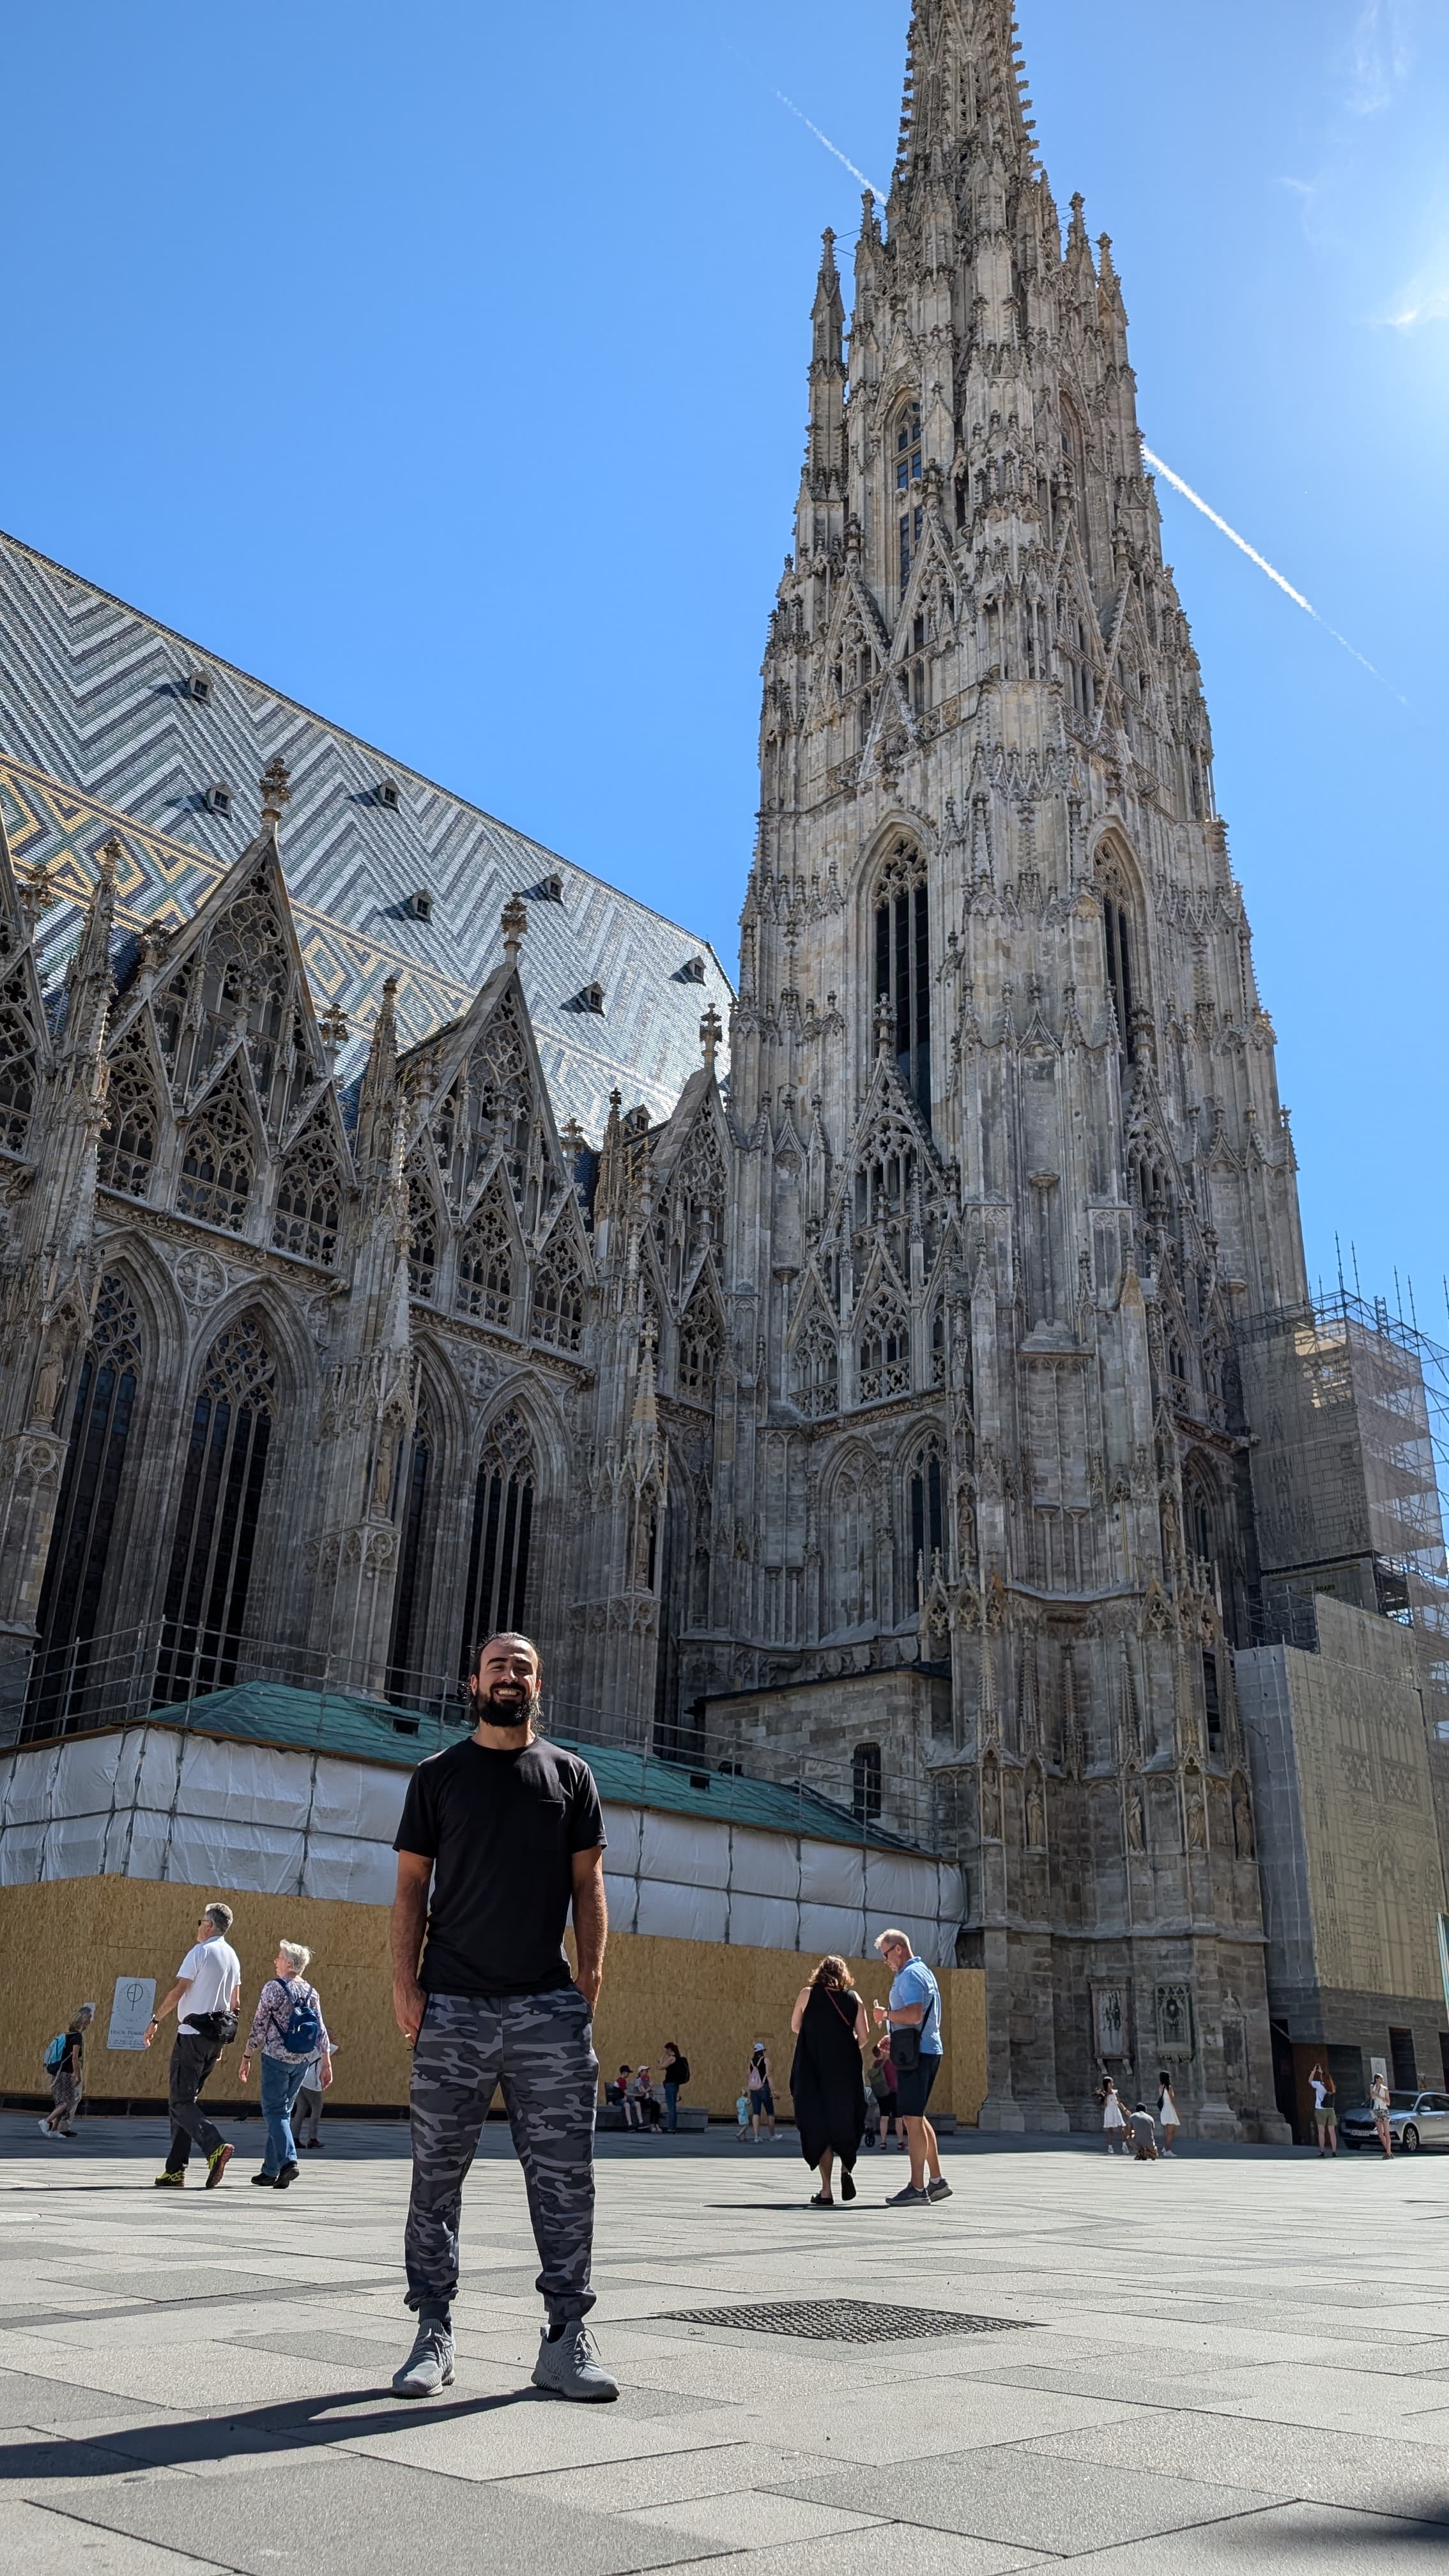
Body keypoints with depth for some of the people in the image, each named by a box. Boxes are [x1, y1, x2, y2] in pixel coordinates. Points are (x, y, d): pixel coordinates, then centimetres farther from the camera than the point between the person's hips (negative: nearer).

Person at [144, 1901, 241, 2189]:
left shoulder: (200, 1952, -9)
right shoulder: (233, 1957, 14)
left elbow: (178, 1990, -14)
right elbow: (235, 2001, 17)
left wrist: (155, 2020, -6)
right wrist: (225, 2036, 23)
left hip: (193, 2034, -8)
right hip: (216, 2036, 8)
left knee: (180, 2101, -6)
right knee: (187, 2099, 13)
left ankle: (216, 2146, -26)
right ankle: (175, 2171, 10)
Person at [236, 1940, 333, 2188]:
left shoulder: (274, 1987, -8)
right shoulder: (312, 1993, 8)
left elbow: (259, 2026, -9)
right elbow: (321, 2031, 7)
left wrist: (246, 2057, -2)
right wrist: (326, 2064, 11)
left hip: (277, 2058, -6)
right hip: (304, 2061, 6)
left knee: (274, 2111, 0)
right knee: (283, 2111, 14)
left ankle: (288, 2161, -18)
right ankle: (270, 2170, 18)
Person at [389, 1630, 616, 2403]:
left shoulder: (570, 1774, 10)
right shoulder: (438, 1775, 8)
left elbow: (588, 1883, 9)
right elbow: (411, 1885, 5)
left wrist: (591, 1974, -2)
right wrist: (404, 1984, -4)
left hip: (549, 2007, 1)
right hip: (451, 2006, 0)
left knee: (564, 2175, 1)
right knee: (437, 2173, 5)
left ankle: (565, 2339, 10)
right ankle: (433, 2333, 18)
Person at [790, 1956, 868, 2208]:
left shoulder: (807, 1994, -1)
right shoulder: (854, 1998, 2)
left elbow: (795, 2027, 10)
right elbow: (864, 2036, 1)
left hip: (814, 2071, -1)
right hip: (846, 2071, 1)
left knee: (818, 2126, 5)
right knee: (845, 2122, 20)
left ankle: (826, 2191, 1)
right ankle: (847, 2169, 2)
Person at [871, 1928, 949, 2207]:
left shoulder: (910, 1975, -13)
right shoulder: (923, 1972, 20)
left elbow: (914, 2015, -26)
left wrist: (885, 2014, -12)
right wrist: (893, 2038, 24)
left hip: (916, 2055, -11)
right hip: (927, 2051, 11)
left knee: (912, 2119, -7)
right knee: (917, 2117, 16)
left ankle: (917, 2189, -5)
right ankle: (937, 2181, 19)